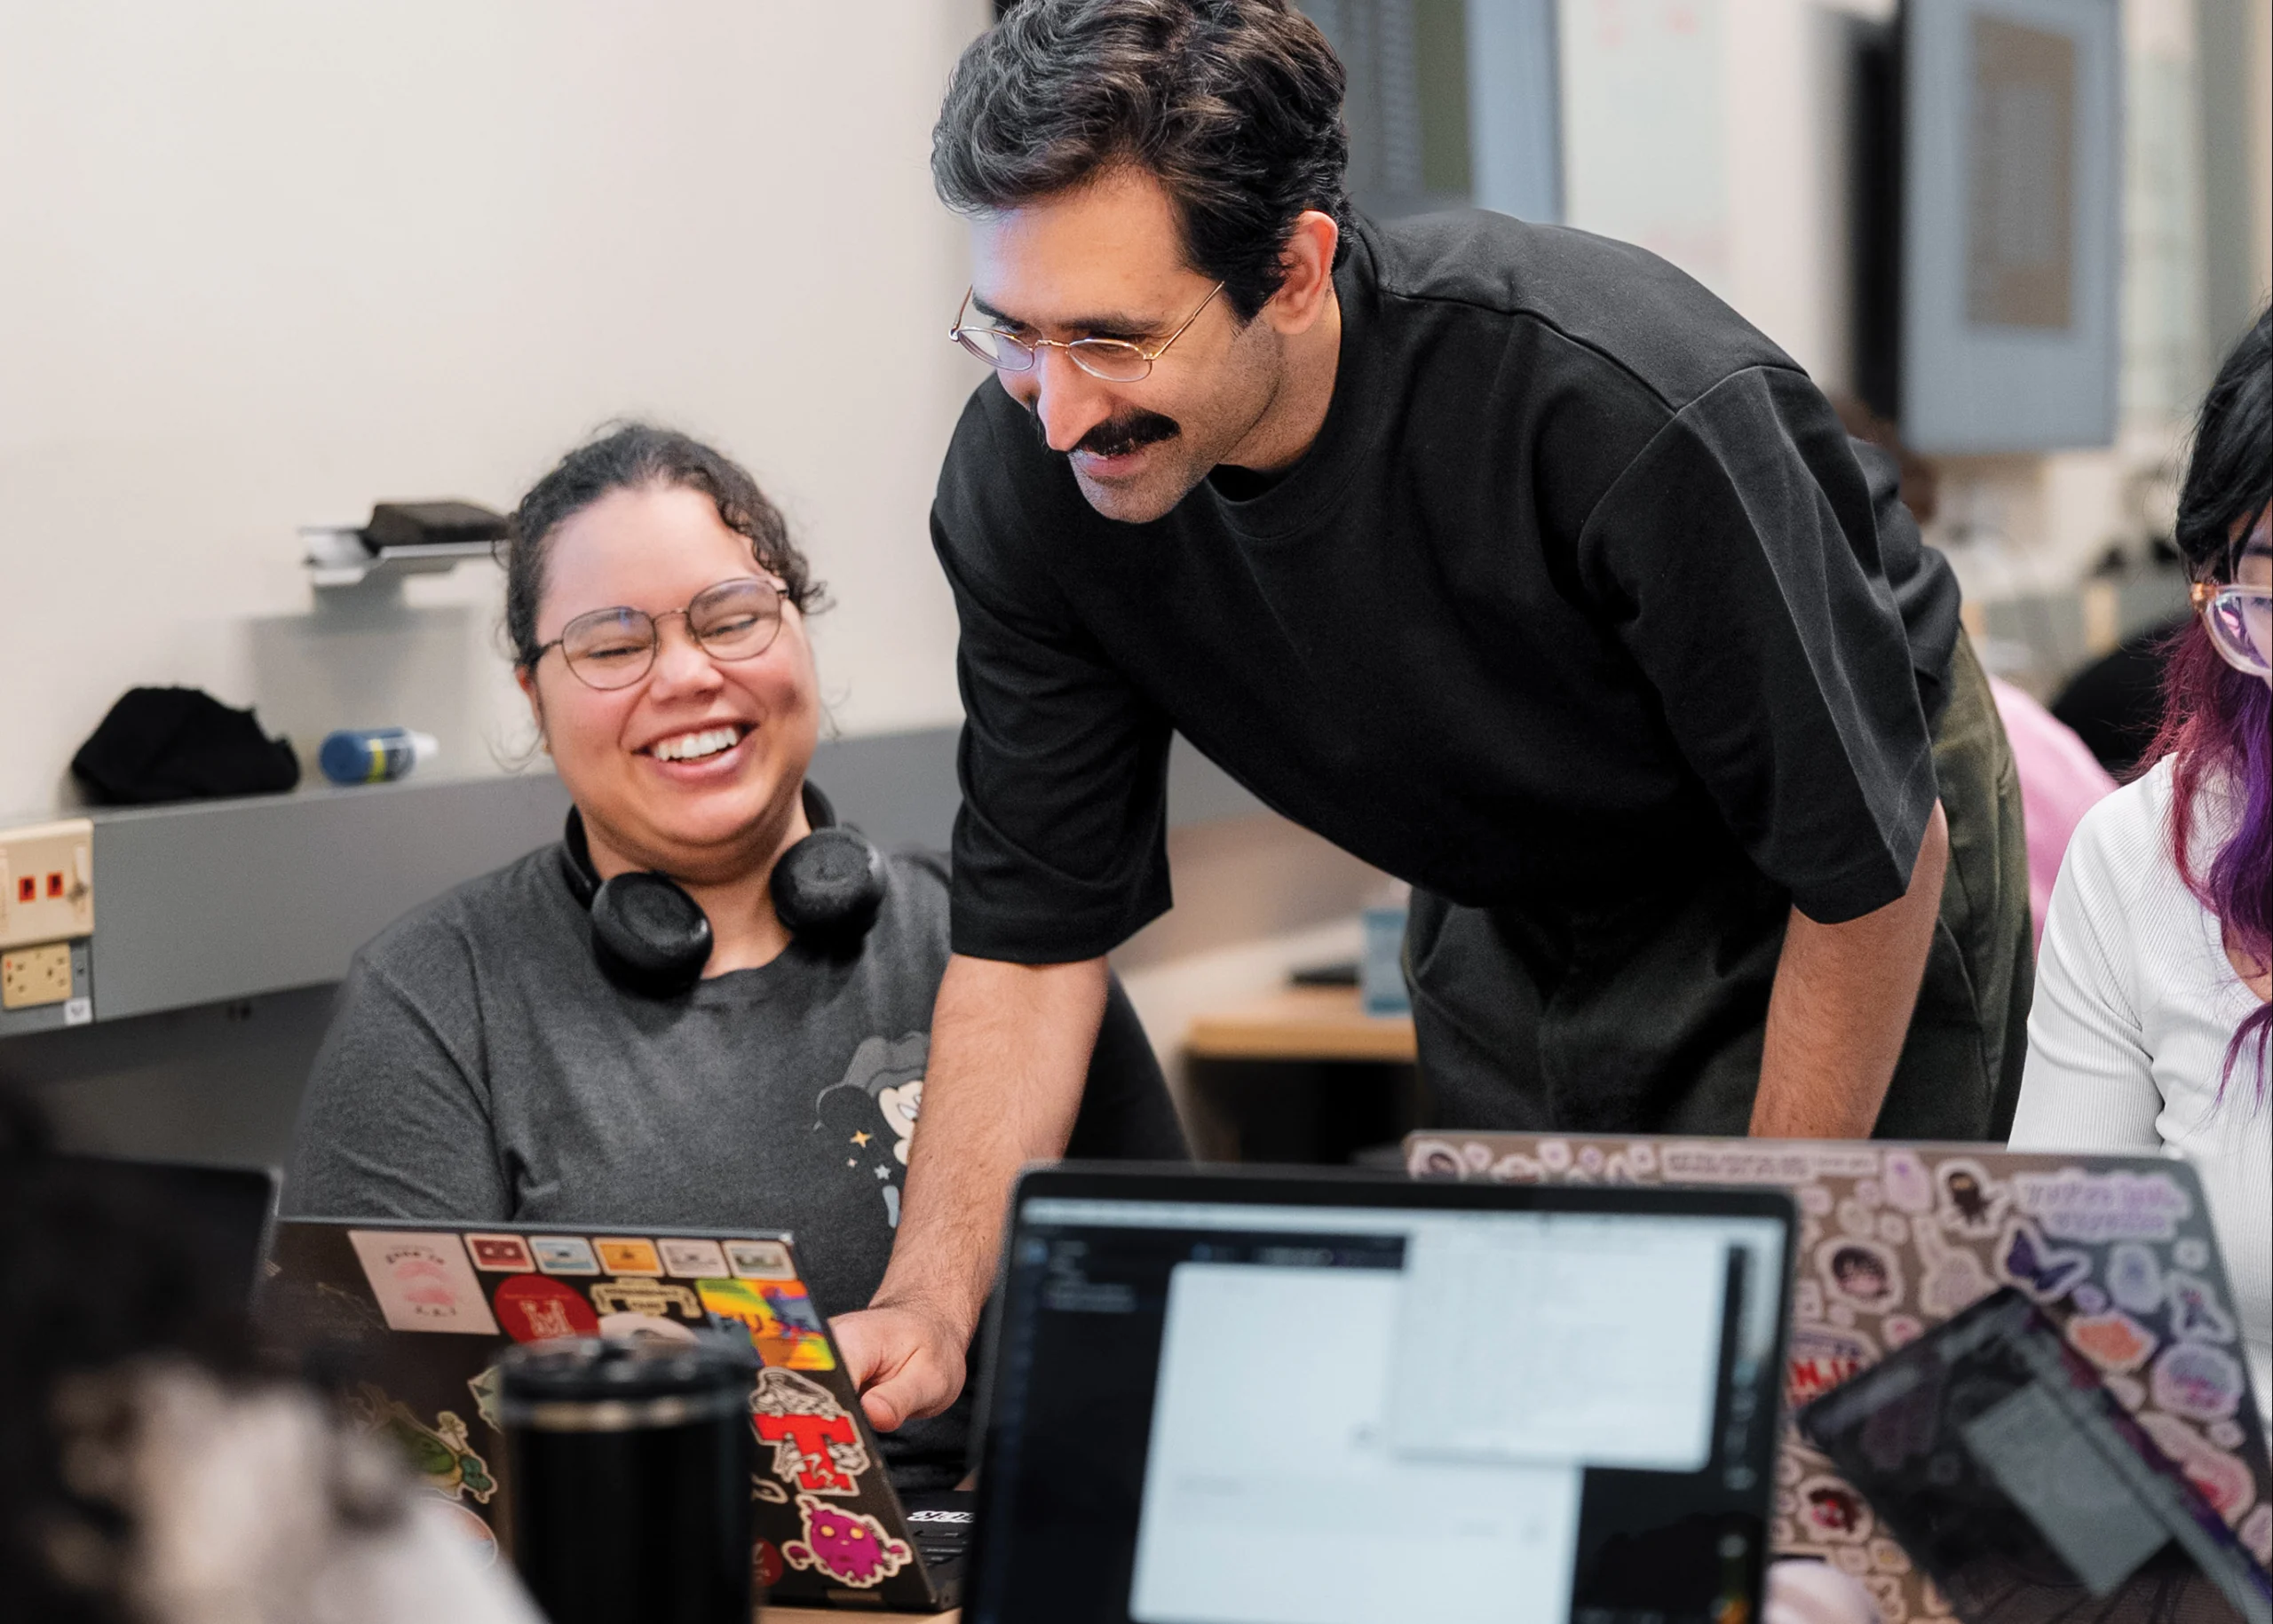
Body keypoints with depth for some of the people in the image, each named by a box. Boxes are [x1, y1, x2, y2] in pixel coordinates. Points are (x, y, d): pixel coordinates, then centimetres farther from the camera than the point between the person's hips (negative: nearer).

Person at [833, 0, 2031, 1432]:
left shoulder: (1627, 407, -39)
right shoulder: (1024, 479, -24)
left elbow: (1878, 857, -27)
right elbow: (1034, 930, -14)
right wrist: (929, 1306, -27)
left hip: (1822, 915, -4)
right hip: (1513, 913, 4)